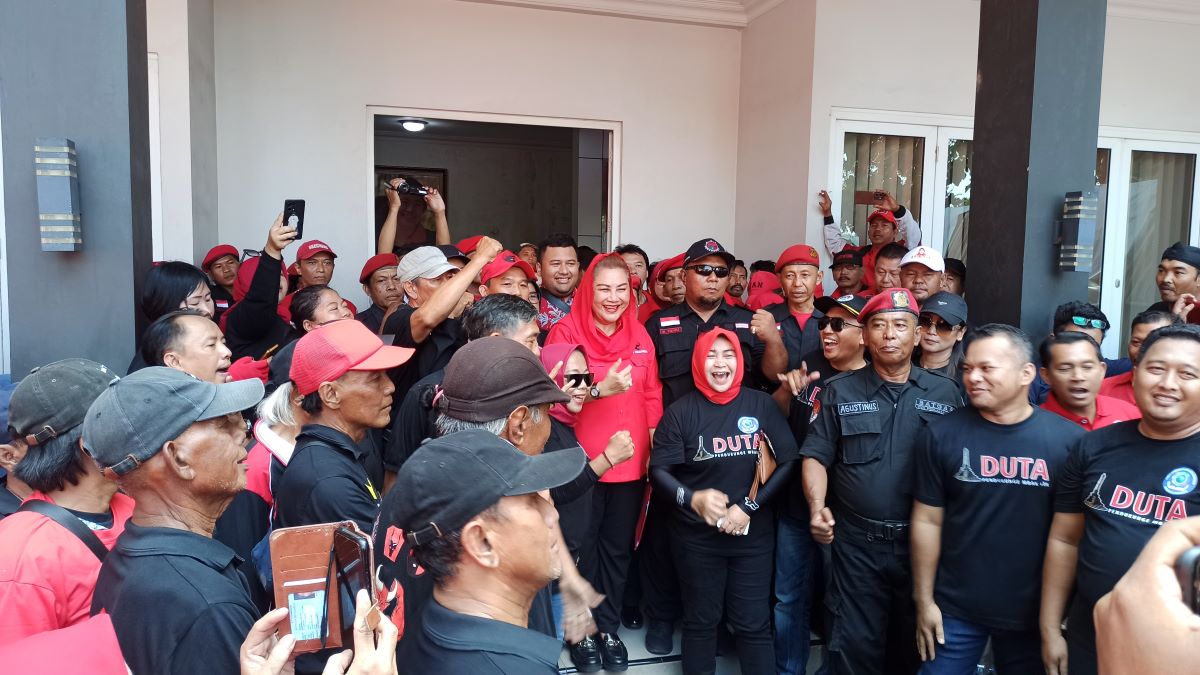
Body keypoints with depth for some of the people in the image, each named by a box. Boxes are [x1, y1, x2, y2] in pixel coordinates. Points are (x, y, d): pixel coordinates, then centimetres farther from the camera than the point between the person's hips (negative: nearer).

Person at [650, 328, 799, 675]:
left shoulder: (762, 405, -4)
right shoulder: (680, 411, -6)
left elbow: (788, 461, -5)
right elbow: (658, 470, -7)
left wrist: (749, 506, -11)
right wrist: (692, 499, -25)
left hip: (754, 534, 0)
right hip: (696, 536, 0)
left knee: (754, 624, 8)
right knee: (700, 621, 14)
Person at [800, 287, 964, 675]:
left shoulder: (946, 393, 2)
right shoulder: (840, 391, 1)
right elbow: (816, 456, 1)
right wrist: (817, 508, -14)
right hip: (858, 542, -1)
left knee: (917, 644, 16)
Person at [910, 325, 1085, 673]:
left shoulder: (1069, 439, -7)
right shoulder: (942, 434, -7)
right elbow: (927, 521, -3)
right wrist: (924, 600, -2)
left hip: (1035, 611, 1)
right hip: (954, 608, 0)